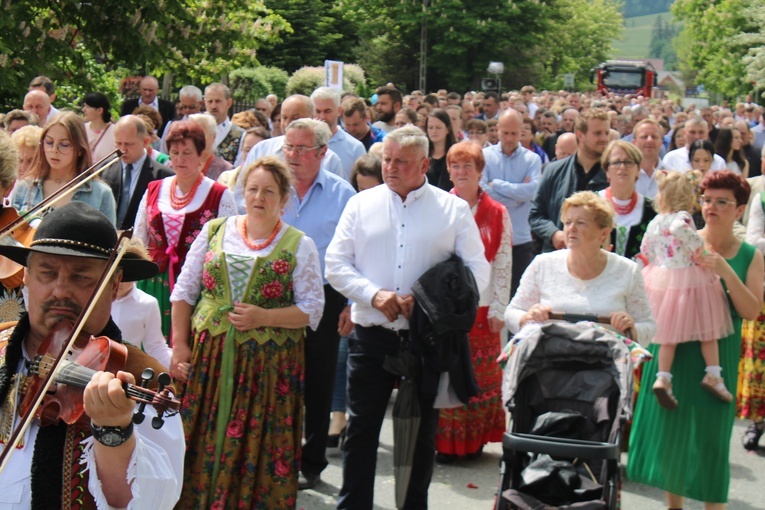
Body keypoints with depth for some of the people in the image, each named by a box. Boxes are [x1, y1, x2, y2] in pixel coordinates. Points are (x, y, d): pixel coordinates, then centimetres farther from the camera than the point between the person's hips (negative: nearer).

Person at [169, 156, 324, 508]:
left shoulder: (299, 246, 1)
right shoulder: (215, 231, 7)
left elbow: (312, 309, -1)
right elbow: (184, 291, 9)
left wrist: (262, 317, -14)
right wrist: (179, 344, 0)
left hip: (268, 363, -2)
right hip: (208, 355, 2)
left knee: (256, 446, 2)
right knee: (201, 442, 5)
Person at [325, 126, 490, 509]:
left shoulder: (454, 210, 2)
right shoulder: (361, 205, 6)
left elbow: (477, 272, -1)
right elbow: (336, 264, 3)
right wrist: (374, 294, -13)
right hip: (371, 335, 1)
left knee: (422, 432, 11)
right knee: (361, 429, 4)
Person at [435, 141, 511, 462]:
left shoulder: (497, 214, 3)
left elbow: (504, 265, 3)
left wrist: (498, 310, -1)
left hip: (481, 308, 1)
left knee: (481, 376, 4)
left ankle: (475, 440, 16)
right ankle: (444, 443, 9)